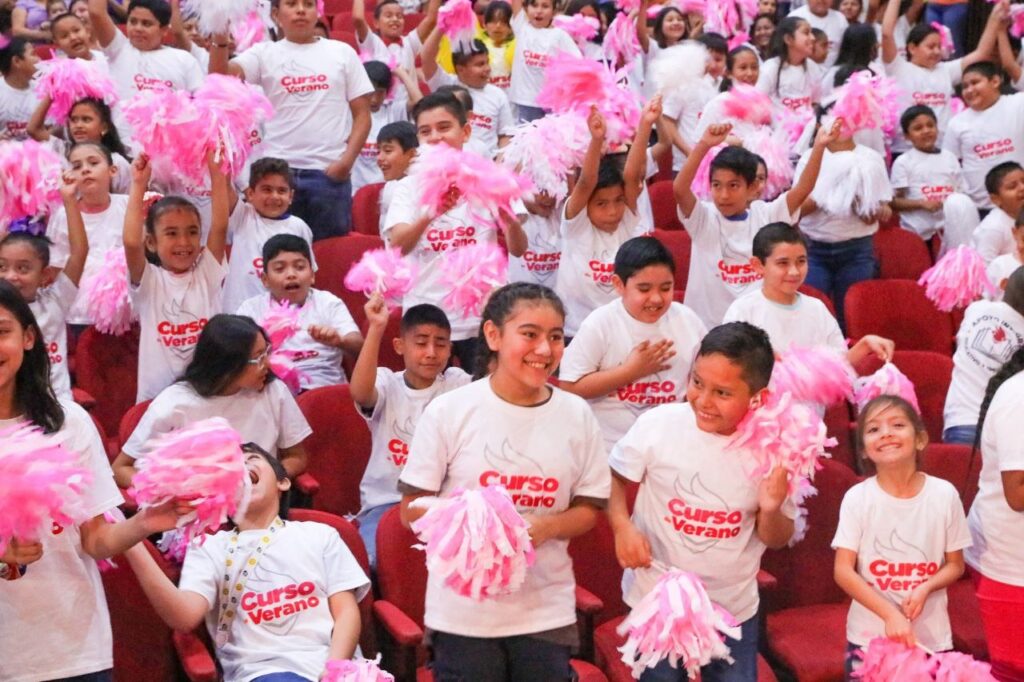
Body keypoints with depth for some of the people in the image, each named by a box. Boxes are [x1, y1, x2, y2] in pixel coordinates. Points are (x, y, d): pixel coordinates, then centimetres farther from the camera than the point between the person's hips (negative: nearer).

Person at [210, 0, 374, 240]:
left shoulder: (342, 52, 9)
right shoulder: (265, 53, 7)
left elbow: (362, 114, 7)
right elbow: (220, 76, -8)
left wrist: (347, 160, -5)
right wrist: (220, 38, -26)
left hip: (330, 171, 0)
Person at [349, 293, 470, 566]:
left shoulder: (457, 383, 7)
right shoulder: (387, 383, 0)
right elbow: (359, 393, -23)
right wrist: (375, 329, -30)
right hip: (387, 501, -1)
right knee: (368, 561, -28)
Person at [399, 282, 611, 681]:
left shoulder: (577, 415, 0)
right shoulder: (449, 411, -8)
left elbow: (589, 509, 7)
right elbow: (412, 510, -3)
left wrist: (546, 526, -14)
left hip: (547, 612, 2)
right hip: (463, 610, -2)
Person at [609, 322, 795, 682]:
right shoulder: (657, 424, -15)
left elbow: (776, 540, -1)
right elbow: (613, 478, 1)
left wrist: (771, 509, -22)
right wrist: (622, 526, -16)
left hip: (733, 609, 1)